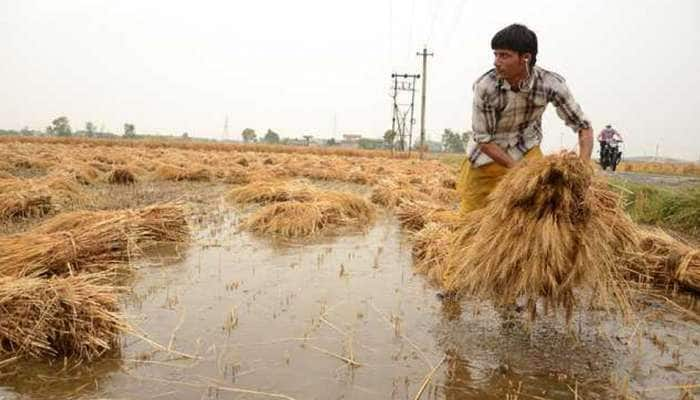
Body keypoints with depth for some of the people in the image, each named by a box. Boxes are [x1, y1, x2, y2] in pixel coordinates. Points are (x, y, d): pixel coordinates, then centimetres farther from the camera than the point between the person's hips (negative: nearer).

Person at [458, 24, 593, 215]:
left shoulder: (551, 83, -25)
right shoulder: (485, 86, -29)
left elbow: (583, 126, -16)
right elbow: (483, 138, -21)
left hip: (525, 147, 1)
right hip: (487, 151, -1)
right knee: (472, 211, 8)